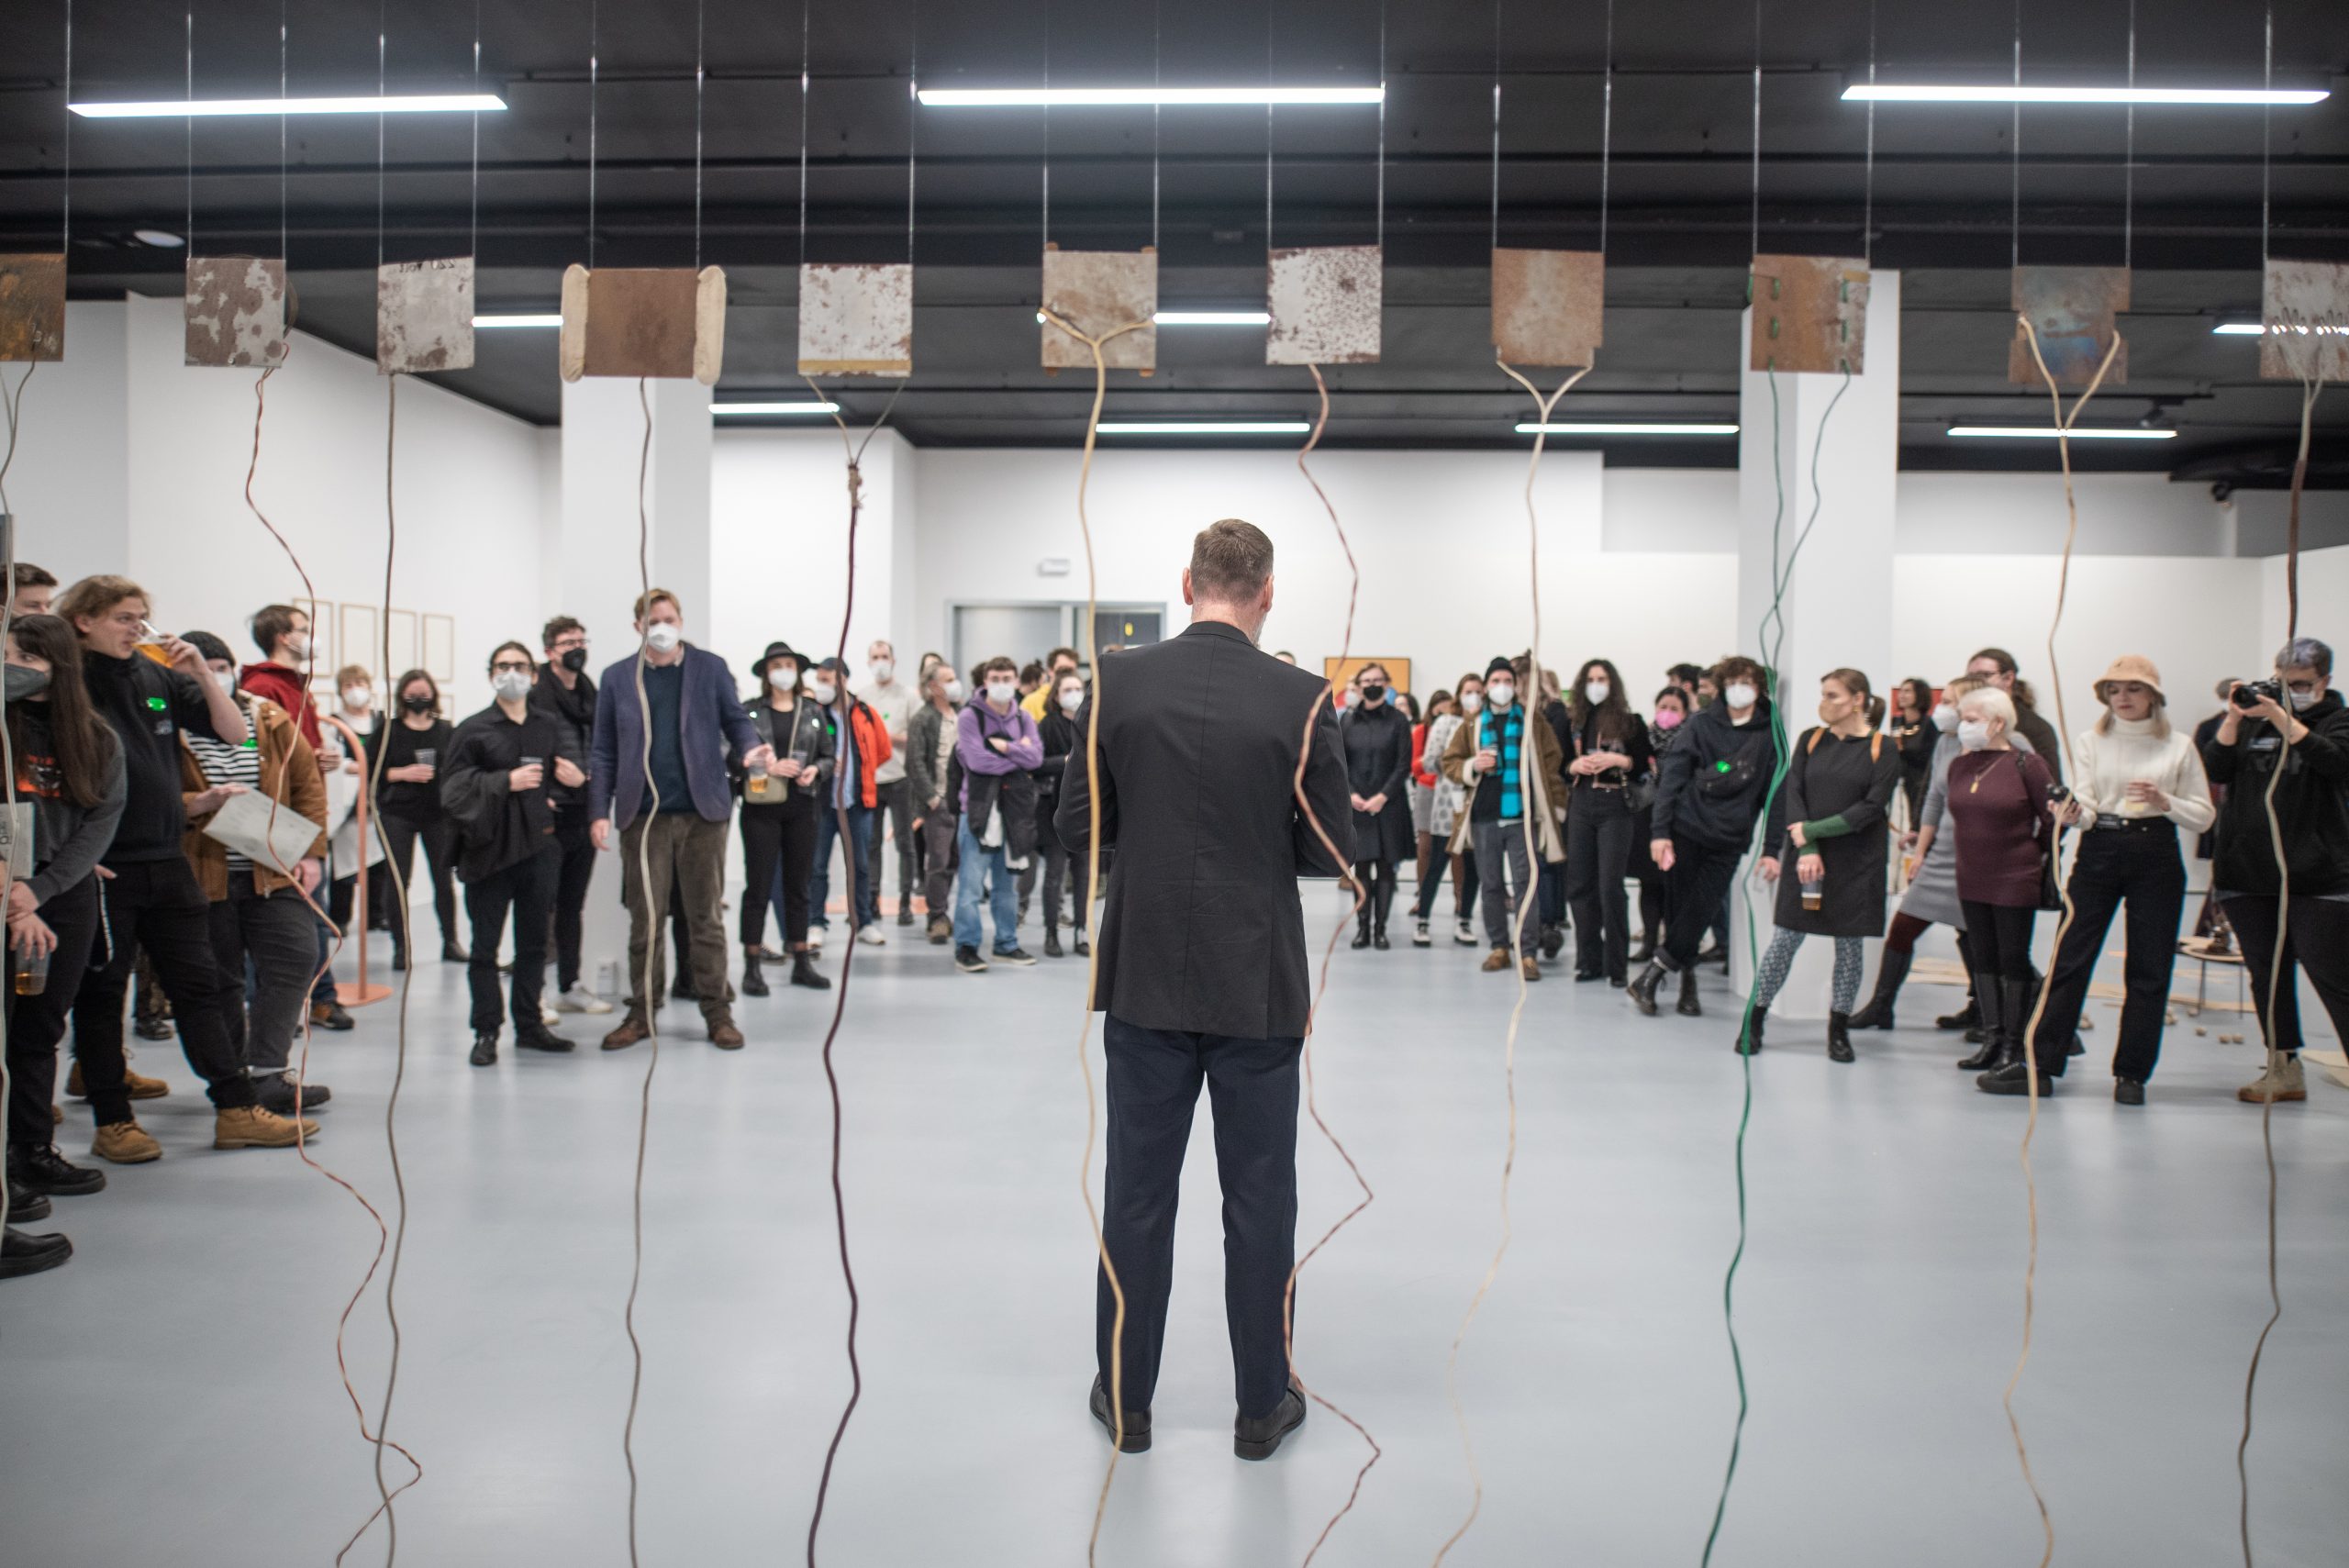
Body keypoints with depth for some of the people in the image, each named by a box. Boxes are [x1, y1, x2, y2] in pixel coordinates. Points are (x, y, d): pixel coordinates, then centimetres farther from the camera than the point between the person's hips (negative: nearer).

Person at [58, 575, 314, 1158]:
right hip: (101, 868, -5)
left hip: (166, 862, 5)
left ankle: (237, 1110, 10)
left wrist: (201, 671, -8)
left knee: (199, 984, 6)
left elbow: (232, 731, 6)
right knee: (100, 994, 6)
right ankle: (112, 1122, 16)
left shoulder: (160, 677, 8)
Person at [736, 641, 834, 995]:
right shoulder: (750, 711, 0)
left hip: (802, 806, 3)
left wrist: (815, 770, -8)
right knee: (758, 885, -1)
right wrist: (767, 768, -18)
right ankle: (752, 967, 4)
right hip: (761, 806, -3)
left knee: (798, 885, 10)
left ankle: (802, 962, 18)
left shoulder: (813, 712, 10)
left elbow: (829, 756, 12)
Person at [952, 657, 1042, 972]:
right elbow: (977, 760, -17)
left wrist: (1004, 747, -14)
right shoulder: (970, 716, -5)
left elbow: (1036, 757, -4)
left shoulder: (1023, 718, 10)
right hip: (978, 807, -5)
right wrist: (1018, 753, -7)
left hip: (1013, 809, 5)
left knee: (1006, 882, 14)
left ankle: (1007, 944, 23)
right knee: (972, 883, -7)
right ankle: (966, 947, -1)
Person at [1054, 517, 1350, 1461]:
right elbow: (1331, 854, -5)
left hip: (1146, 982, 2)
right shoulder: (1302, 699, -10)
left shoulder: (1120, 683, -6)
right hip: (1256, 989, -1)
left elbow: (1076, 827, -1)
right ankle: (1262, 1407, 23)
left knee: (1137, 1194, 13)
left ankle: (1126, 1398, 25)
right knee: (1259, 1199, 11)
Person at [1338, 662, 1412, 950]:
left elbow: (1404, 765, -2)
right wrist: (1351, 794, -9)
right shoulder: (1346, 720, 5)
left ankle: (1380, 928, 6)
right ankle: (1362, 926, 8)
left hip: (1388, 805, -1)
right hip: (1355, 804, 1)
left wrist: (1383, 796, -11)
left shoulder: (1398, 721, 1)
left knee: (1385, 867, 2)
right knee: (1361, 867, 3)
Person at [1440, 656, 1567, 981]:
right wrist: (1472, 766, -9)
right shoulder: (1473, 725, 10)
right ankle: (1498, 947, 18)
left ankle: (1525, 951, -5)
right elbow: (1449, 761, 11)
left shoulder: (1532, 720, 5)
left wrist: (1554, 804, -3)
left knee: (1525, 883, -7)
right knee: (1491, 884, 8)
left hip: (1523, 817, -2)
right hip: (1484, 817, 2)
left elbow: (1553, 761, 3)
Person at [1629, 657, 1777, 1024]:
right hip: (1685, 828, 0)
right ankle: (1687, 981, 16)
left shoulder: (1769, 734, 2)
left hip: (1728, 839, 1)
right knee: (1679, 908, 2)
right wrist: (1659, 831, -12)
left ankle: (1650, 978, 1)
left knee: (1700, 911, -7)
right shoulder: (1702, 724, 0)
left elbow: (1772, 793, 5)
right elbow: (1671, 776, -4)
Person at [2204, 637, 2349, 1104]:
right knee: (2266, 975, 9)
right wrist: (2233, 718, -13)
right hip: (2247, 873, 4)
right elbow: (2216, 770, -1)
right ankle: (2285, 1071, 18)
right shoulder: (2251, 718, 12)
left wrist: (2283, 719, -22)